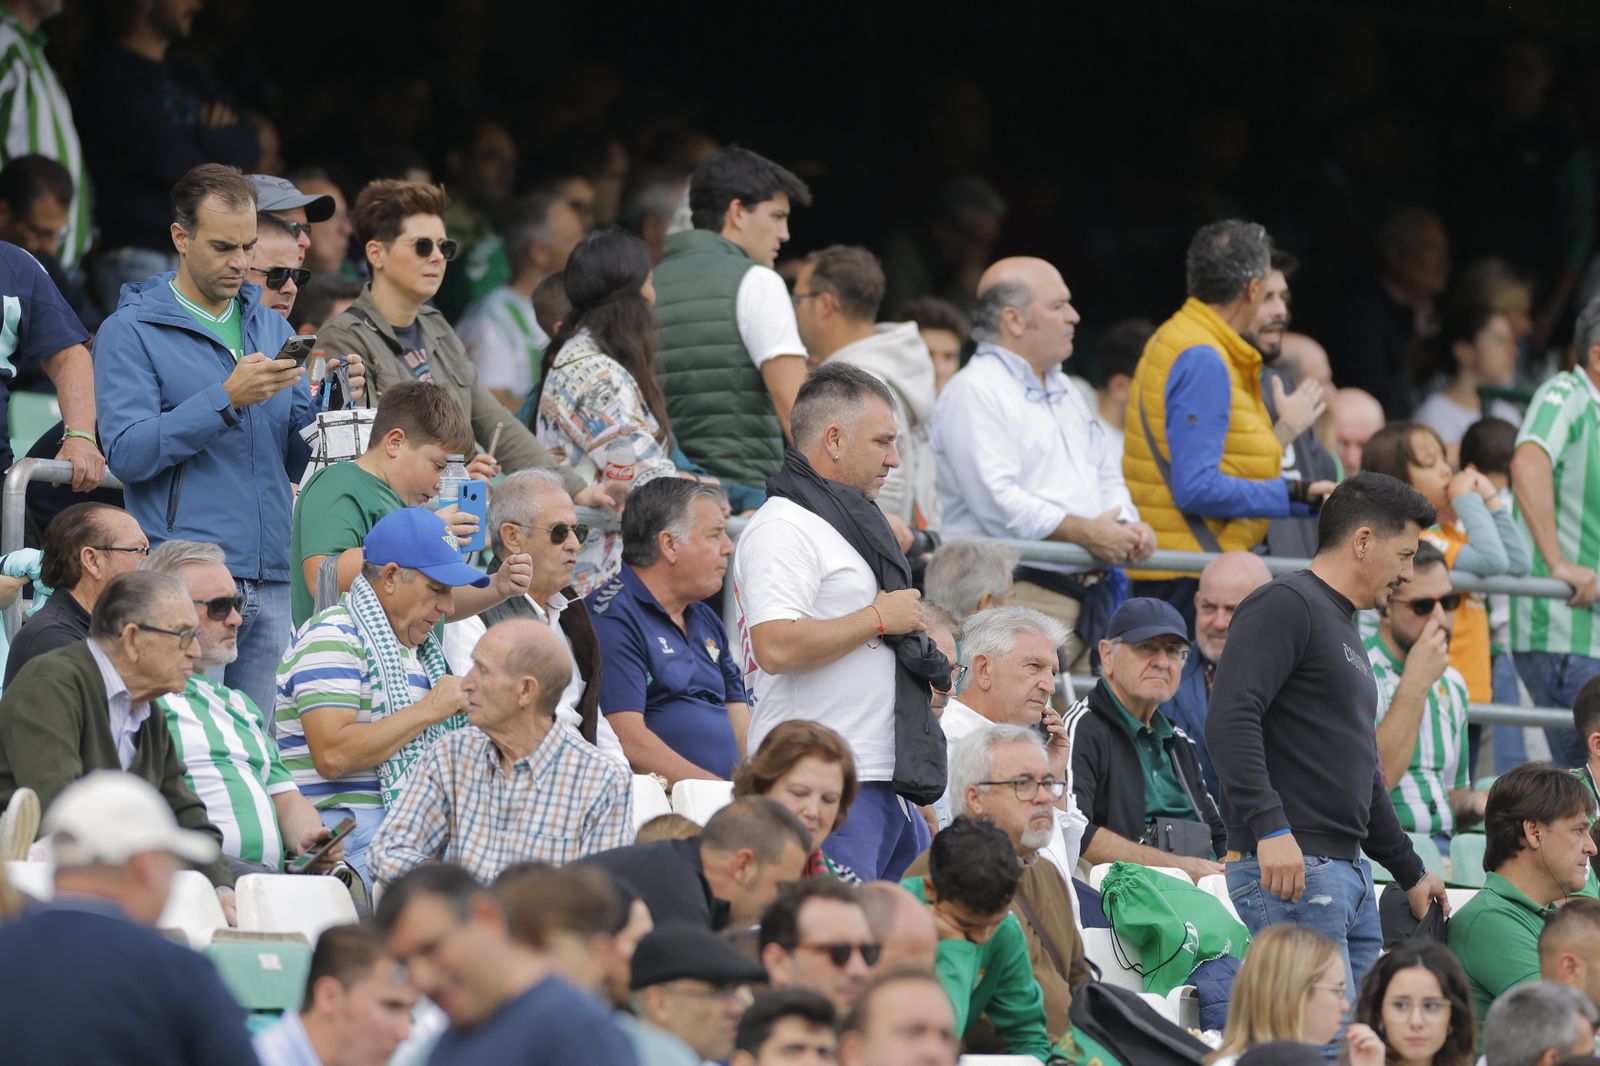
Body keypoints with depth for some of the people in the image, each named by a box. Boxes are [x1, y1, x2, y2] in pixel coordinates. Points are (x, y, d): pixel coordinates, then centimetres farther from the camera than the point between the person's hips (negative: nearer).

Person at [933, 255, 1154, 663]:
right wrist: (1084, 533, -16)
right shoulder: (975, 393, -7)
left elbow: (1107, 476, 28)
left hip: (1089, 594, 9)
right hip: (1024, 595, -9)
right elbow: (997, 502, -18)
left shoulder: (1064, 391, 24)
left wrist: (1127, 526, 5)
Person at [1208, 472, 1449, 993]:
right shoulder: (1286, 604, -6)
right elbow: (1229, 721, -20)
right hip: (1287, 865, -10)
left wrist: (1410, 872, 37)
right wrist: (1270, 829, -28)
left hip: (1347, 868, 10)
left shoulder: (1343, 629, 25)